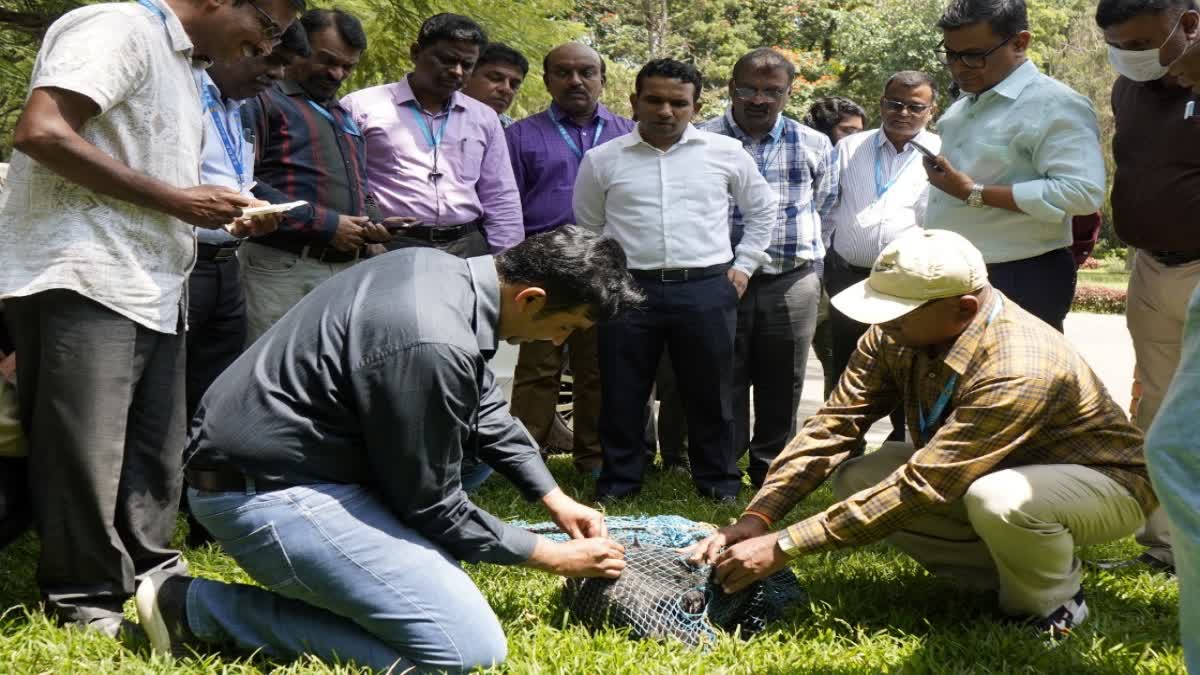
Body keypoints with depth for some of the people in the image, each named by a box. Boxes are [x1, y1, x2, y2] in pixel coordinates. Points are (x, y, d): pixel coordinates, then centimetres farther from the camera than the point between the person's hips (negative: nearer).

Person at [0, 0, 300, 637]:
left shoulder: (180, 64, 21)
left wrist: (220, 215, 9)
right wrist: (174, 200, -16)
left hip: (152, 291, 10)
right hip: (84, 282, -9)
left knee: (155, 456, 12)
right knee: (86, 456, -3)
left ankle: (147, 578, 23)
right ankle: (86, 602, 7)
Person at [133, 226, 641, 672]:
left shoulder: (442, 267, 4)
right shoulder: (434, 347, -26)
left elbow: (485, 408, 20)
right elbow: (432, 507, -14)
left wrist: (555, 499, 17)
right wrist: (554, 557, -2)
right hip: (268, 496, -10)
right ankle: (204, 610, -7)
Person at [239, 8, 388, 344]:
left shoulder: (343, 116, 25)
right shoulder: (263, 101, -1)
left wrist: (373, 223, 7)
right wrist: (326, 225, -15)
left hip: (349, 270, 7)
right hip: (283, 268, -7)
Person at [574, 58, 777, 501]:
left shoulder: (726, 153, 5)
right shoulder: (602, 160, 4)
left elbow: (762, 209, 18)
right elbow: (586, 229, 16)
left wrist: (743, 266, 12)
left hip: (706, 289, 0)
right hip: (628, 288, 0)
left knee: (711, 393, 7)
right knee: (621, 394, 5)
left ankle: (719, 482, 20)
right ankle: (618, 482, 19)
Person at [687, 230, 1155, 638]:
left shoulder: (1019, 371, -38)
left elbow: (919, 487, -39)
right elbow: (834, 423, -15)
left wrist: (784, 547, -37)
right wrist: (758, 517, -26)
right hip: (989, 472, 7)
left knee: (1001, 499, -40)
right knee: (855, 481, -11)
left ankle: (1051, 602, -6)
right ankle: (1005, 572, 3)